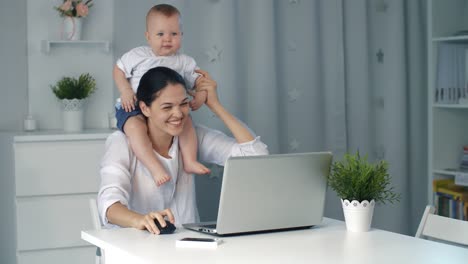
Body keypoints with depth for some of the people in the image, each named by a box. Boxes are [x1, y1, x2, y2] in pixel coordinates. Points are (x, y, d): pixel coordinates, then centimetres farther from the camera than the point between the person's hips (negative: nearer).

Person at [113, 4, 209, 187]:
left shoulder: (184, 62, 8)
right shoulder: (138, 55, 2)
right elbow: (118, 69, 8)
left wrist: (200, 95, -11)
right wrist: (125, 91, -9)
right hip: (133, 108, -3)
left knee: (186, 121, -21)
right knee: (135, 126, -34)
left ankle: (189, 161, -18)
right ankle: (154, 167, -42)